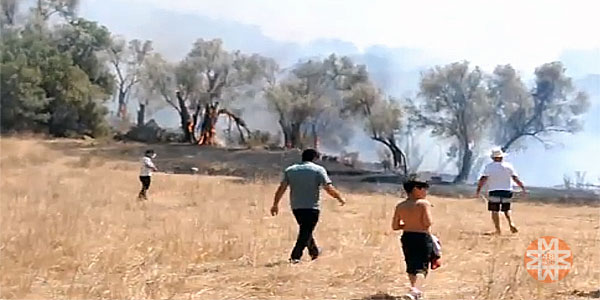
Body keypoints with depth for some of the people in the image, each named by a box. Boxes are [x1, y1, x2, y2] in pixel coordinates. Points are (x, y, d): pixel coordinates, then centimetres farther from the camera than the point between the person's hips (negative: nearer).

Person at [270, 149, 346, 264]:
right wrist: (340, 197, 4)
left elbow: (281, 188, 3)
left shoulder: (290, 170, 9)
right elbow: (329, 188, -9)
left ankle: (314, 252, 37)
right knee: (306, 232, -1)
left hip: (296, 207, 5)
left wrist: (275, 204, 7)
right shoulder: (318, 170, -2)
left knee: (305, 230, 21)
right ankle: (295, 256, -10)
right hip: (311, 207, -5)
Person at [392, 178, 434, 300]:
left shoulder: (400, 206, 4)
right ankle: (415, 290, -25)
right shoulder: (424, 203, -9)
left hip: (407, 238, 5)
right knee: (421, 267, -4)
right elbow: (428, 223, -18)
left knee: (411, 266, 19)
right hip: (422, 237, -5)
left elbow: (395, 226, 4)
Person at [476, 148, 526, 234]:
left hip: (494, 192, -2)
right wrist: (523, 188, 4)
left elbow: (483, 179, -10)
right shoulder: (508, 166, 2)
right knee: (506, 210, 16)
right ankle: (511, 224, -6)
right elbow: (516, 178, -1)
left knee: (494, 211, 2)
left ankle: (498, 230, -3)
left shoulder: (489, 167, -2)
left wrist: (478, 190, -12)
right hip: (506, 192, 2)